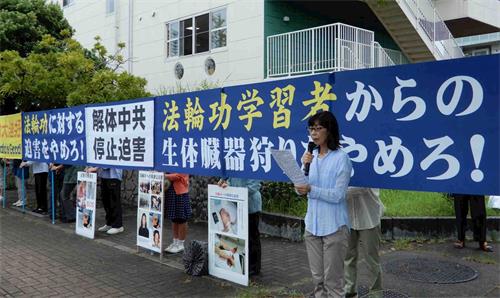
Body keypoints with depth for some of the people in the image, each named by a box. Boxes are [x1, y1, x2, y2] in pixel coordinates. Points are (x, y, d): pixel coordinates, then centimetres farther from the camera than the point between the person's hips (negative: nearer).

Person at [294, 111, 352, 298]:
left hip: (334, 226, -5)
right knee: (317, 278, 15)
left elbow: (338, 195, -16)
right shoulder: (311, 156, 6)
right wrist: (304, 167, -11)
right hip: (312, 224, 5)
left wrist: (311, 190, -28)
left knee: (332, 279, 3)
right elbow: (300, 191, 3)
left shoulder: (341, 158, -10)